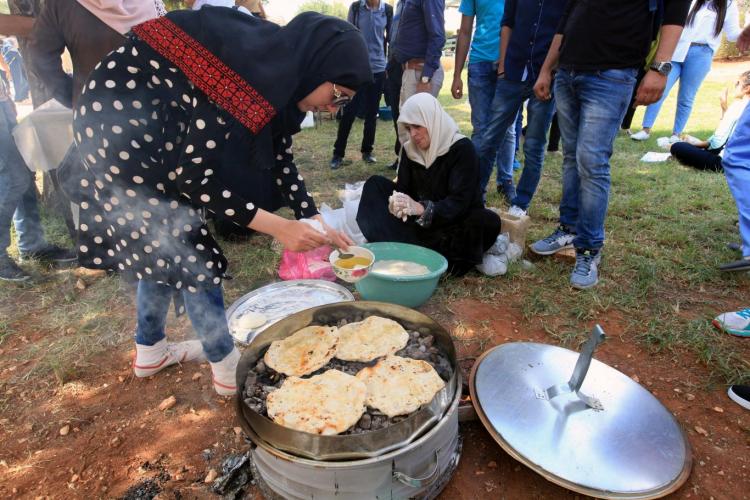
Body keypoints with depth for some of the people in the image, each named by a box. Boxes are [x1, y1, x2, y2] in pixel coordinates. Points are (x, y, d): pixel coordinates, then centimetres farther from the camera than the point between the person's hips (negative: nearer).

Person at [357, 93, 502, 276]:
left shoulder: (462, 148, -15)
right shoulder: (410, 149, 2)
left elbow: (460, 202, -23)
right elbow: (403, 189, -3)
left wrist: (421, 208, -38)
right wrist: (398, 203, -28)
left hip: (456, 224, -4)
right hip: (420, 223, 5)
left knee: (488, 222, -35)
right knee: (375, 184, -8)